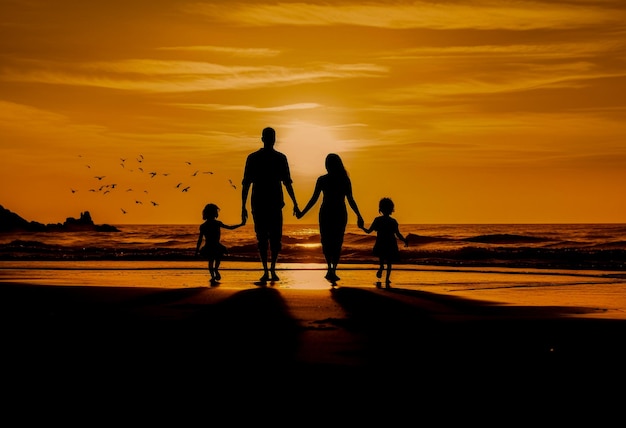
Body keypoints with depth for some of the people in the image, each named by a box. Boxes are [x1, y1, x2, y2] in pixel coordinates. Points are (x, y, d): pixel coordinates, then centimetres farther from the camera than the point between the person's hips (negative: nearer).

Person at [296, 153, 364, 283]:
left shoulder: (322, 180, -6)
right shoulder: (345, 180, -3)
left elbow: (314, 199, -5)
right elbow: (350, 200, -5)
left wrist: (302, 213, 2)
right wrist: (359, 216, 2)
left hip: (326, 214, -1)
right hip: (340, 214, 1)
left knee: (326, 242, 10)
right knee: (337, 243, 9)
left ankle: (330, 268, -5)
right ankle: (333, 271, 5)